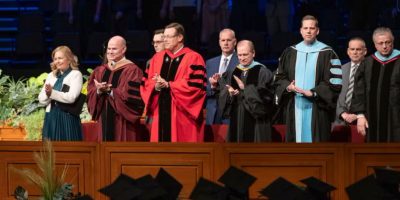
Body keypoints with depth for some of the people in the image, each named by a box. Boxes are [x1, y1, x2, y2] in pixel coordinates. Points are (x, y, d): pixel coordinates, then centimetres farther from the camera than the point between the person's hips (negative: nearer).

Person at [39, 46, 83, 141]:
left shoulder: (76, 74, -2)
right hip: (51, 119, 5)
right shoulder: (51, 76, 15)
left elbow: (71, 97, -15)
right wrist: (47, 94, -14)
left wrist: (52, 93, -18)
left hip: (68, 119, -5)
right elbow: (41, 99, 8)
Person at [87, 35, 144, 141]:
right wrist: (99, 91, -14)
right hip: (105, 120, 6)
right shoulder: (100, 71, 14)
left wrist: (110, 91, -19)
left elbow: (131, 95, -16)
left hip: (123, 121, -6)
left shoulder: (132, 70, -6)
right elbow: (90, 93, 8)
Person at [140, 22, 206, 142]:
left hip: (182, 117, -5)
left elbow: (195, 86, -13)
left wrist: (168, 85, -15)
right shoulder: (157, 58, 15)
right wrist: (156, 86, -12)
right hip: (161, 114, 5)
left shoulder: (193, 58, -3)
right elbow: (146, 83, 12)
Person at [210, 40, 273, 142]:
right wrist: (229, 93, -14)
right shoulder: (232, 73, 13)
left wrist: (245, 88, -18)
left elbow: (265, 95, -12)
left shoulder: (263, 72, -3)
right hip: (236, 121, 5)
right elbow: (221, 93, 8)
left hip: (256, 122, -5)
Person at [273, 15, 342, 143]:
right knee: (296, 138, 3)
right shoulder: (290, 53, 11)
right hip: (294, 108, 3)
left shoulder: (327, 53, 0)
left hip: (317, 108, -3)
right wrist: (288, 87, -8)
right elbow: (279, 76, 14)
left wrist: (313, 93, -14)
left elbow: (335, 81, -5)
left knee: (316, 141, -4)